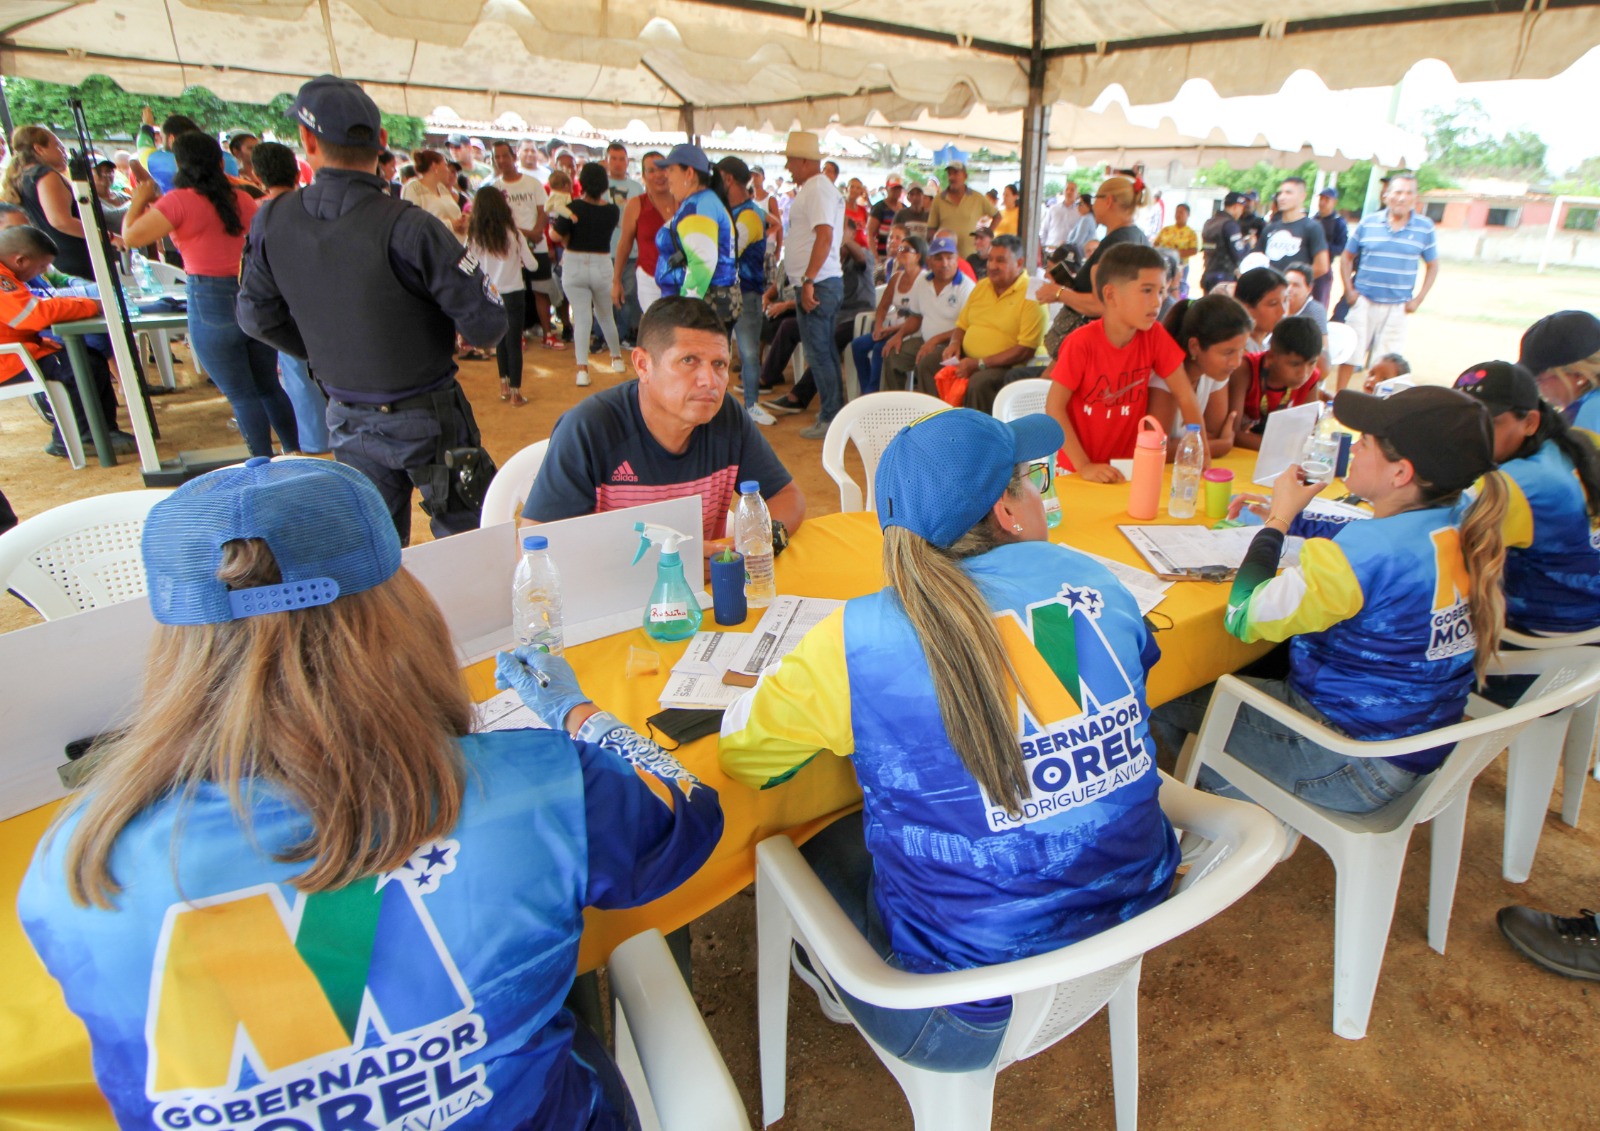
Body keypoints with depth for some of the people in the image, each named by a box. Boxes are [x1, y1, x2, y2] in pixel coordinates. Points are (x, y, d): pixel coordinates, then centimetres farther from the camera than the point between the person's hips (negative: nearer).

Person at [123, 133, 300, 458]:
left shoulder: (179, 202, -10)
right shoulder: (242, 199, 5)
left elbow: (131, 237, -13)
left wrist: (138, 200, 6)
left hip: (210, 303, -5)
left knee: (242, 395, 2)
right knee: (268, 385, 15)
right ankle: (296, 454, 18)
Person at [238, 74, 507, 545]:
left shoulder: (270, 222, -6)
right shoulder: (407, 228, -24)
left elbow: (257, 316, 6)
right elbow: (486, 324, -22)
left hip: (348, 420, 5)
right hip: (425, 419, -5)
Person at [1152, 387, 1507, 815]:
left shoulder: (1371, 551, -32)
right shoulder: (1466, 528, -6)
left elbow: (1243, 618, -24)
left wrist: (1278, 520, -13)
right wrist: (1292, 520, 14)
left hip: (1350, 766, -9)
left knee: (1165, 702, 1)